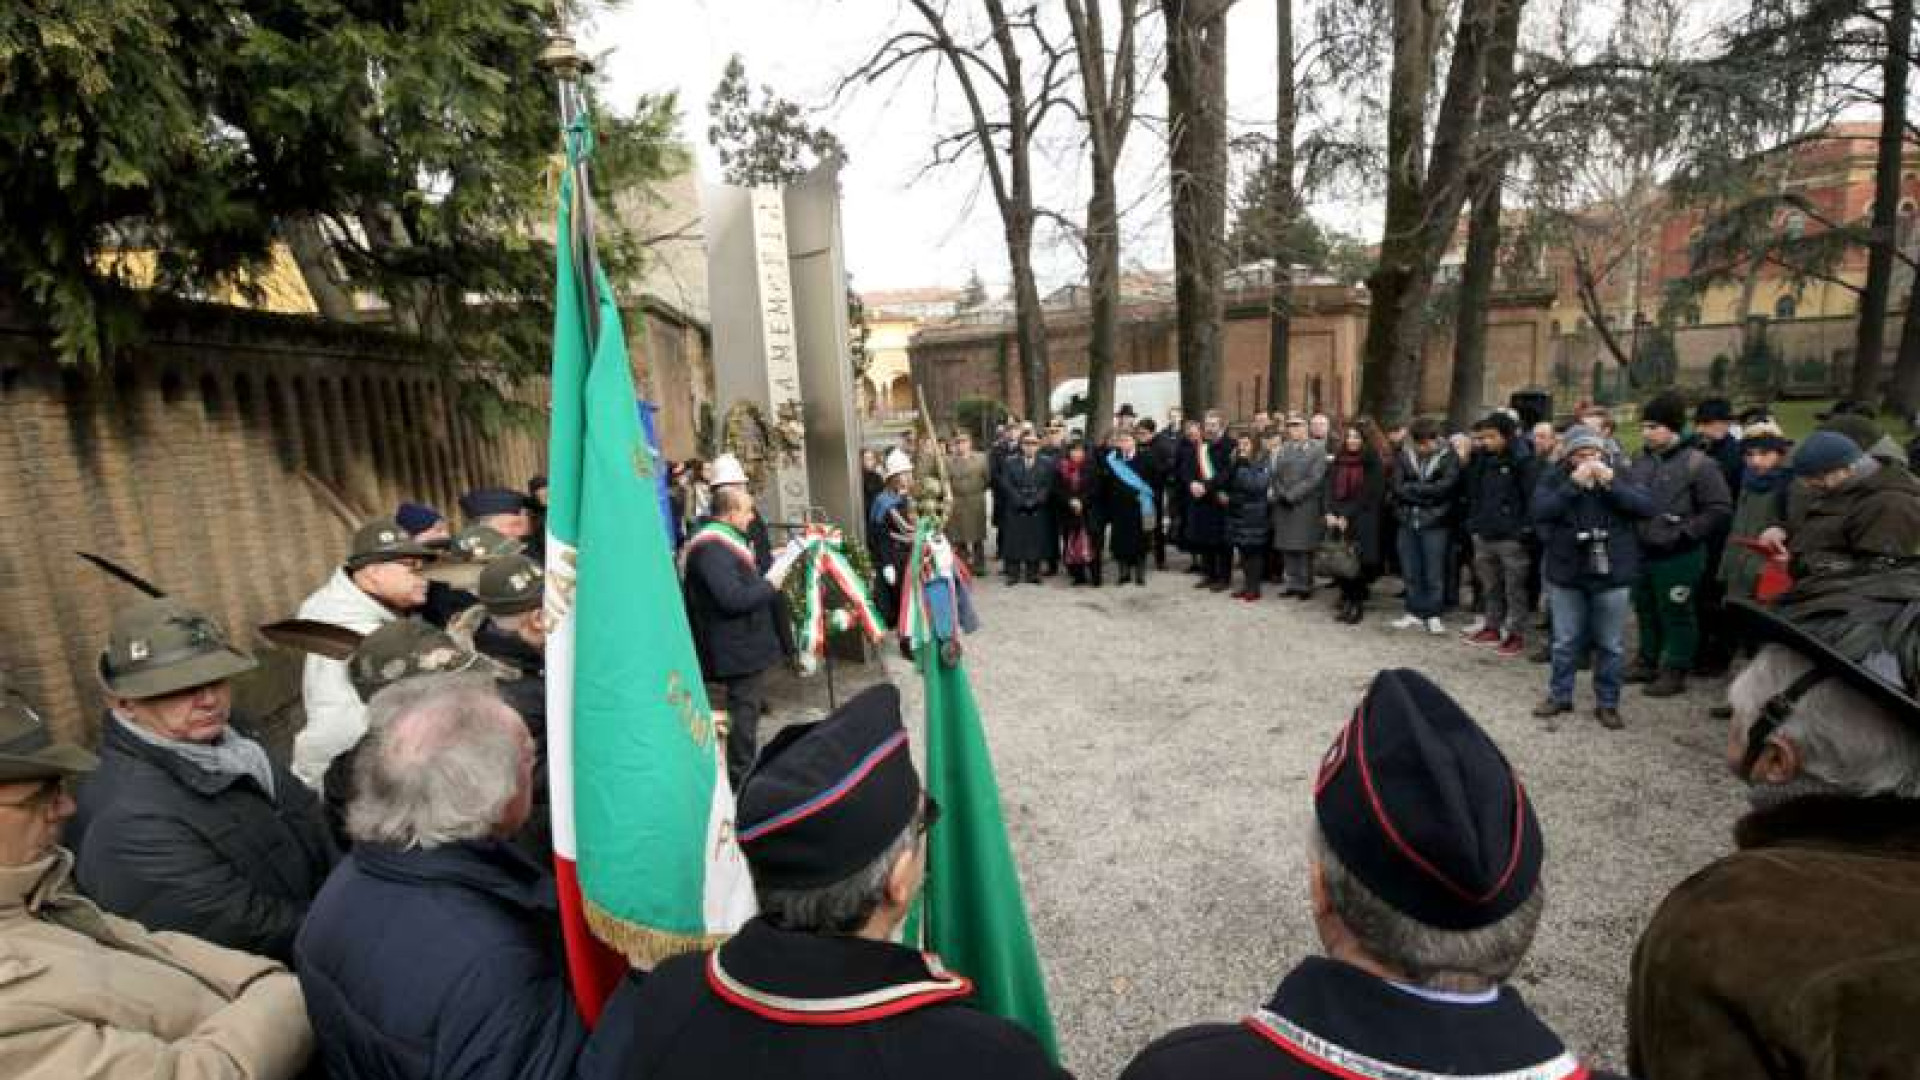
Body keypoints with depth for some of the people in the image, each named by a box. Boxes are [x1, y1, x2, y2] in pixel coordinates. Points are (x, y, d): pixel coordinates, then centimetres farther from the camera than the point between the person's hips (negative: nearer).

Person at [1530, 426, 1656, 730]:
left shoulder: (1620, 475, 1)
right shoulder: (1555, 477, -3)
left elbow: (1647, 507, -10)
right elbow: (1540, 511, -16)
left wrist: (1611, 482, -18)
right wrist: (1574, 484, -22)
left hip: (1613, 574, 1)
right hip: (1566, 572, -1)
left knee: (1611, 645, 8)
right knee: (1565, 642, 11)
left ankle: (1607, 703, 21)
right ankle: (1559, 696, 25)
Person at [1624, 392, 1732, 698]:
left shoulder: (1698, 464, -11)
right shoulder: (1641, 461, 8)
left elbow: (1720, 509, -12)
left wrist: (1685, 534, -16)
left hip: (1677, 556, -6)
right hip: (1641, 551, 6)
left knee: (1676, 615, 4)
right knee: (1645, 611, 18)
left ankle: (1675, 671, 15)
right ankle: (1647, 662, 32)